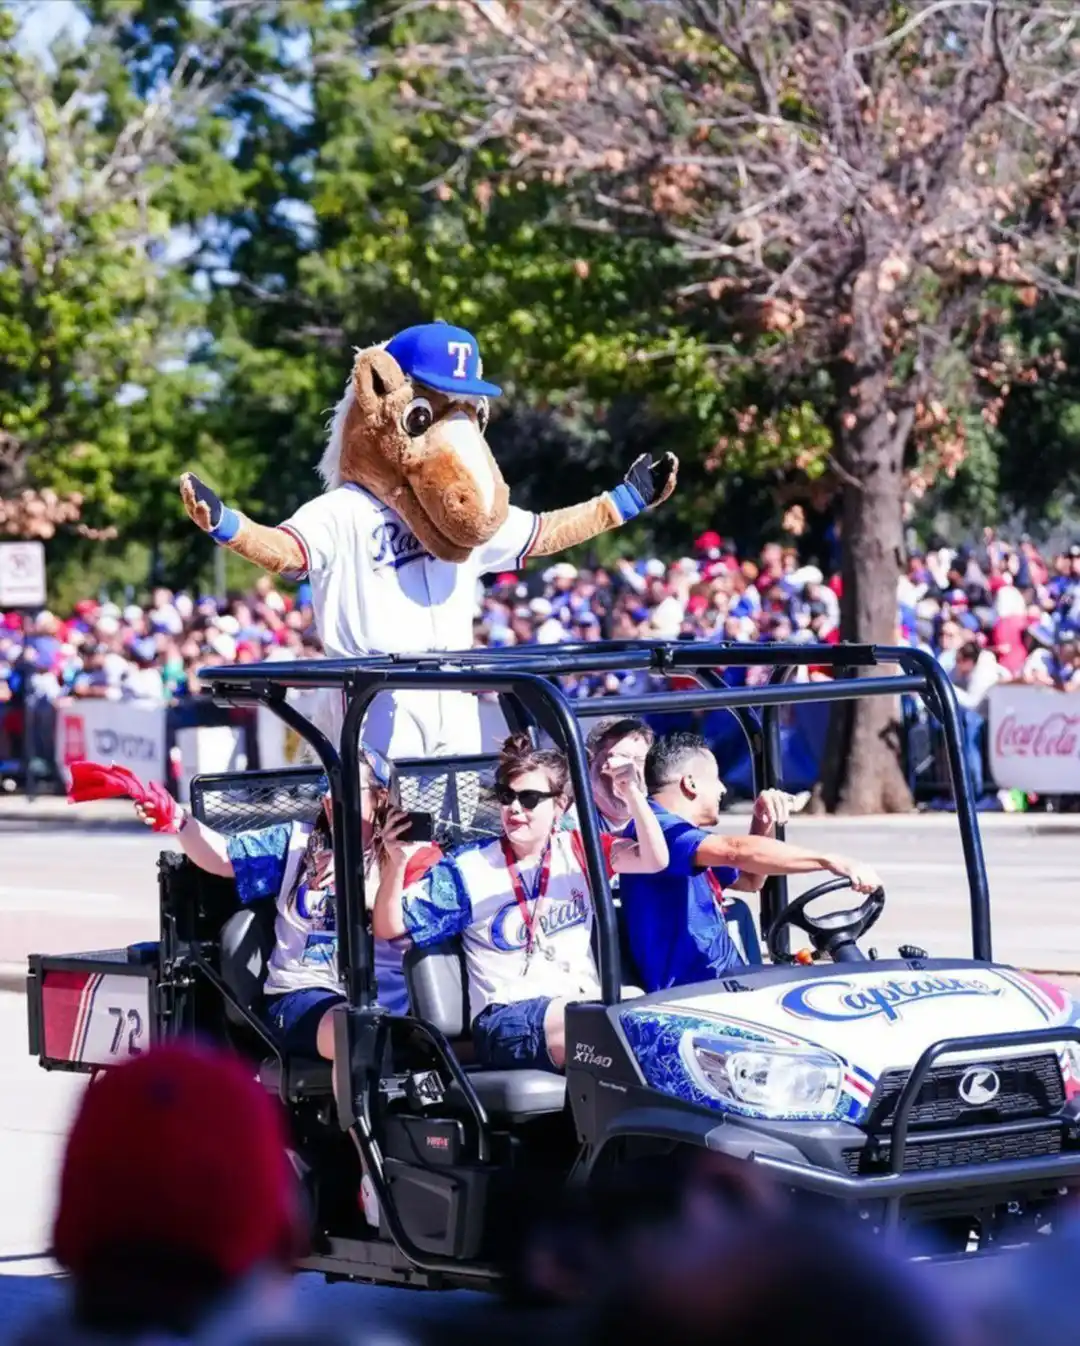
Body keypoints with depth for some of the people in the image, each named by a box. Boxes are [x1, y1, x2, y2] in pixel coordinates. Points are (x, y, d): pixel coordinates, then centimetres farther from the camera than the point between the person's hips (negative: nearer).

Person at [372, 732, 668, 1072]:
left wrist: (633, 796, -17)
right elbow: (389, 927, 1)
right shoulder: (469, 868, 4)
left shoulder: (579, 851, 12)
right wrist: (395, 863, -18)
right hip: (507, 1018, -3)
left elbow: (653, 860, 0)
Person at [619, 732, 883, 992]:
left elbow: (749, 880, 35)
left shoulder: (683, 834, 23)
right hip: (689, 993, -10)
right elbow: (735, 851, -28)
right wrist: (831, 862, -32)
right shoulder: (653, 828, -12)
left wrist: (765, 825, 17)